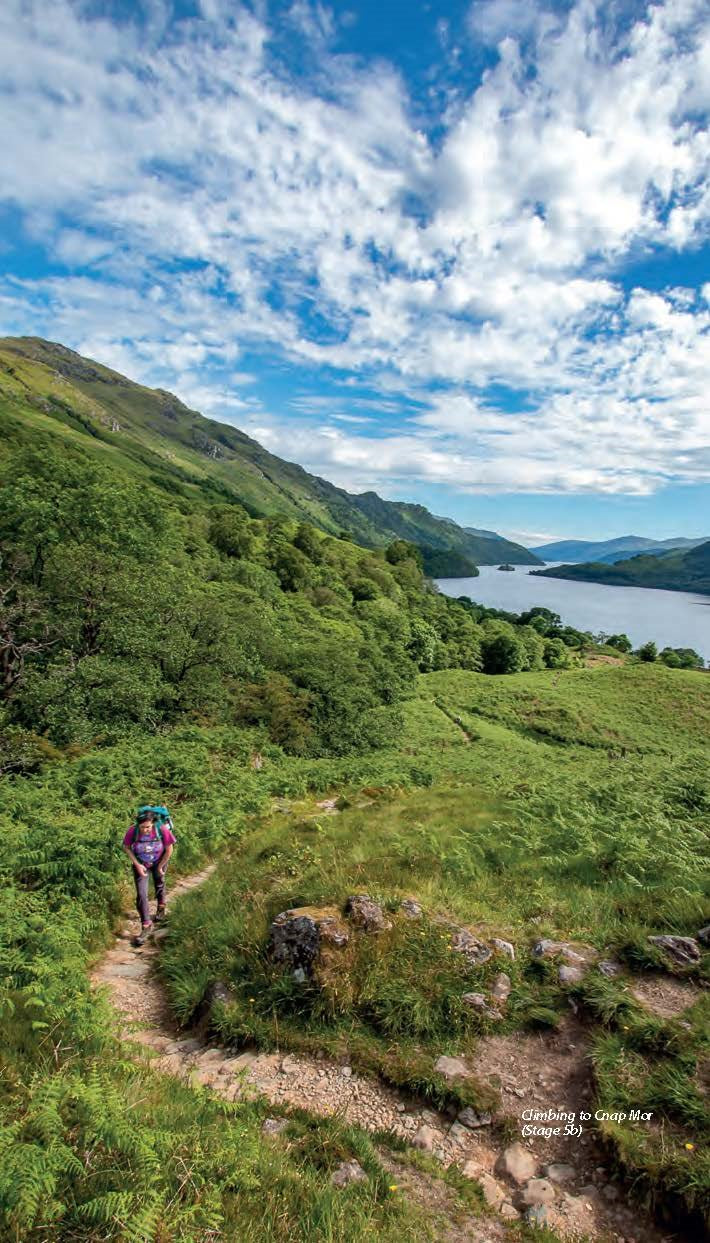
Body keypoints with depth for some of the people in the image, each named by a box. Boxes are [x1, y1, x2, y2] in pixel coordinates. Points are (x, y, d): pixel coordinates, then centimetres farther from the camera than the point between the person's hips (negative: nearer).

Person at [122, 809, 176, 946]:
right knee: (141, 895, -9)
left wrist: (160, 866, -9)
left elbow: (169, 849, -18)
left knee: (159, 884, 24)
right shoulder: (133, 831, -32)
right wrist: (137, 865, -17)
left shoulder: (162, 830, -34)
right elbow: (126, 847, -13)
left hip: (159, 862, 0)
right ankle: (146, 926, 4)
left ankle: (161, 907, 54)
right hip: (141, 864, 0)